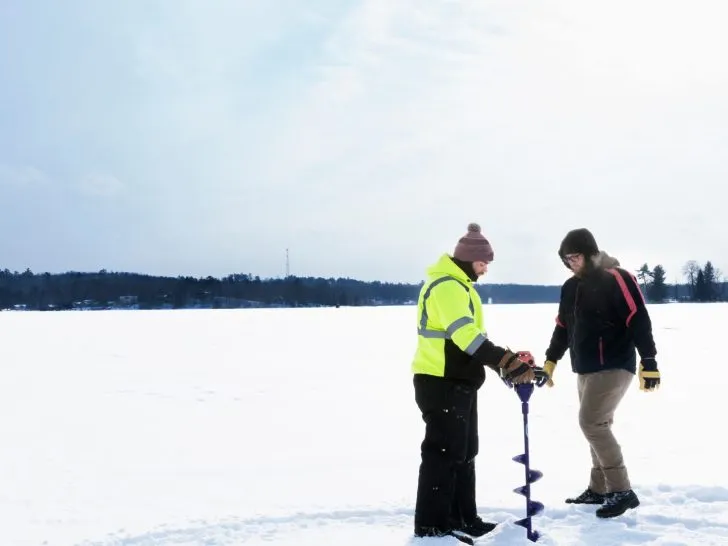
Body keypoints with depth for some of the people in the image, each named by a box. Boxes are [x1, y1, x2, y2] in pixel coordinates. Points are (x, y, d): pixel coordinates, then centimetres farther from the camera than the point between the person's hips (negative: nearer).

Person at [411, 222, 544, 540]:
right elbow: (466, 335, -29)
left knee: (463, 451, 15)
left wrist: (504, 360, 8)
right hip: (441, 383, -11)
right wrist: (506, 362, -32)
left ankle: (462, 519, 24)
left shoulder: (459, 285, 18)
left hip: (458, 381, 11)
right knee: (443, 452, -5)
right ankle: (431, 525, 2)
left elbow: (470, 335, 20)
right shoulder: (446, 286, -17)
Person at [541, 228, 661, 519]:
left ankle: (622, 491, -10)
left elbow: (639, 320, -17)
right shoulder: (571, 287, 12)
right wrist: (550, 361, 17)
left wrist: (648, 361, -21)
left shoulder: (617, 279, -13)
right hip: (585, 369, 8)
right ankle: (599, 489, 20)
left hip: (614, 366, -8)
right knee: (597, 425, 11)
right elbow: (563, 327, 20)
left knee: (591, 422, -15)